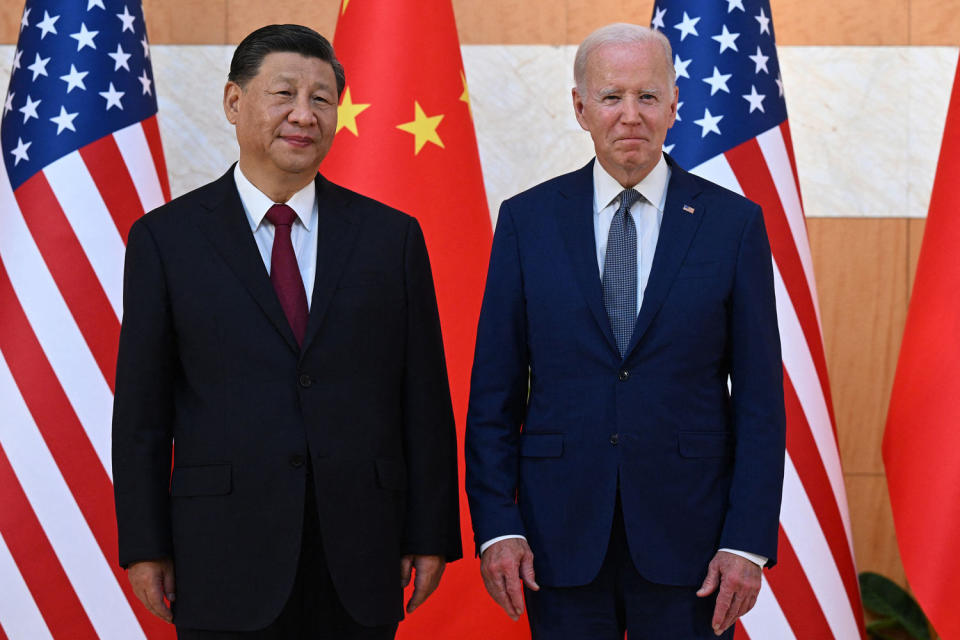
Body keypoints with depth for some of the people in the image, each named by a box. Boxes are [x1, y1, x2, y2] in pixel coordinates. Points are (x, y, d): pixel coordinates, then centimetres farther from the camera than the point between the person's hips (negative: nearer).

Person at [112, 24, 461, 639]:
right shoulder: (166, 238, 3)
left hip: (360, 565, 2)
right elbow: (142, 409, 2)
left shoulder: (393, 236, 7)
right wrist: (145, 546, -2)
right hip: (226, 564, -1)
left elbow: (425, 400, 6)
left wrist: (432, 536, 2)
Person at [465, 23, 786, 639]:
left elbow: (760, 397, 0)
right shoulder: (528, 220, 4)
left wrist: (749, 542, -7)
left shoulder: (734, 222, 1)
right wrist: (496, 526, -4)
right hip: (561, 536, 1)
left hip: (687, 535, -1)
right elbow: (494, 392, 4)